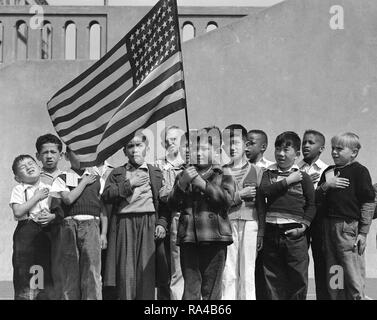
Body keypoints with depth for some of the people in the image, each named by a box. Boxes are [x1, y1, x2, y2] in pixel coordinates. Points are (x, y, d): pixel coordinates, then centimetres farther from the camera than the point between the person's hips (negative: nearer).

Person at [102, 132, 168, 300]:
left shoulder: (156, 173, 17)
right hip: (124, 224, 0)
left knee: (146, 270, -5)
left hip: (148, 224, 0)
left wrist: (162, 223, -3)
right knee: (126, 271, -5)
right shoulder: (117, 173, 17)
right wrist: (129, 184, -4)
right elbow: (106, 196, 2)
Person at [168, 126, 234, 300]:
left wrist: (203, 184, -14)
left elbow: (227, 199, -7)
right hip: (188, 239, 1)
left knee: (211, 290, 1)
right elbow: (172, 204, 7)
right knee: (190, 289, -1)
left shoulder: (224, 178, 12)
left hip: (214, 239, -1)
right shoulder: (183, 176, 18)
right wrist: (182, 183, -10)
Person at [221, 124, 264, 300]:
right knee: (228, 274, 0)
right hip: (227, 223, 0)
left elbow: (262, 204, 8)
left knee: (247, 274, 1)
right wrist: (239, 195, -10)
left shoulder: (256, 171, 10)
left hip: (250, 223, 0)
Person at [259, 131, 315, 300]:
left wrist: (304, 225, -8)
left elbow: (312, 204, 4)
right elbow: (264, 190, -9)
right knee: (272, 279, 8)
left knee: (298, 279, 2)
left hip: (294, 233, -2)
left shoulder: (303, 177, 5)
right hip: (271, 233, 2)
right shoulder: (268, 174, 10)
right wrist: (288, 181, -10)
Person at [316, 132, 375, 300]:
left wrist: (363, 232, -9)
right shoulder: (328, 172, 14)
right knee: (332, 276, 12)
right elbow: (316, 199, 13)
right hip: (329, 226, 6)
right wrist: (326, 185, -7)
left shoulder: (359, 171, -4)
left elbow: (368, 204, -6)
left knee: (353, 276, -3)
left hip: (349, 226, -6)